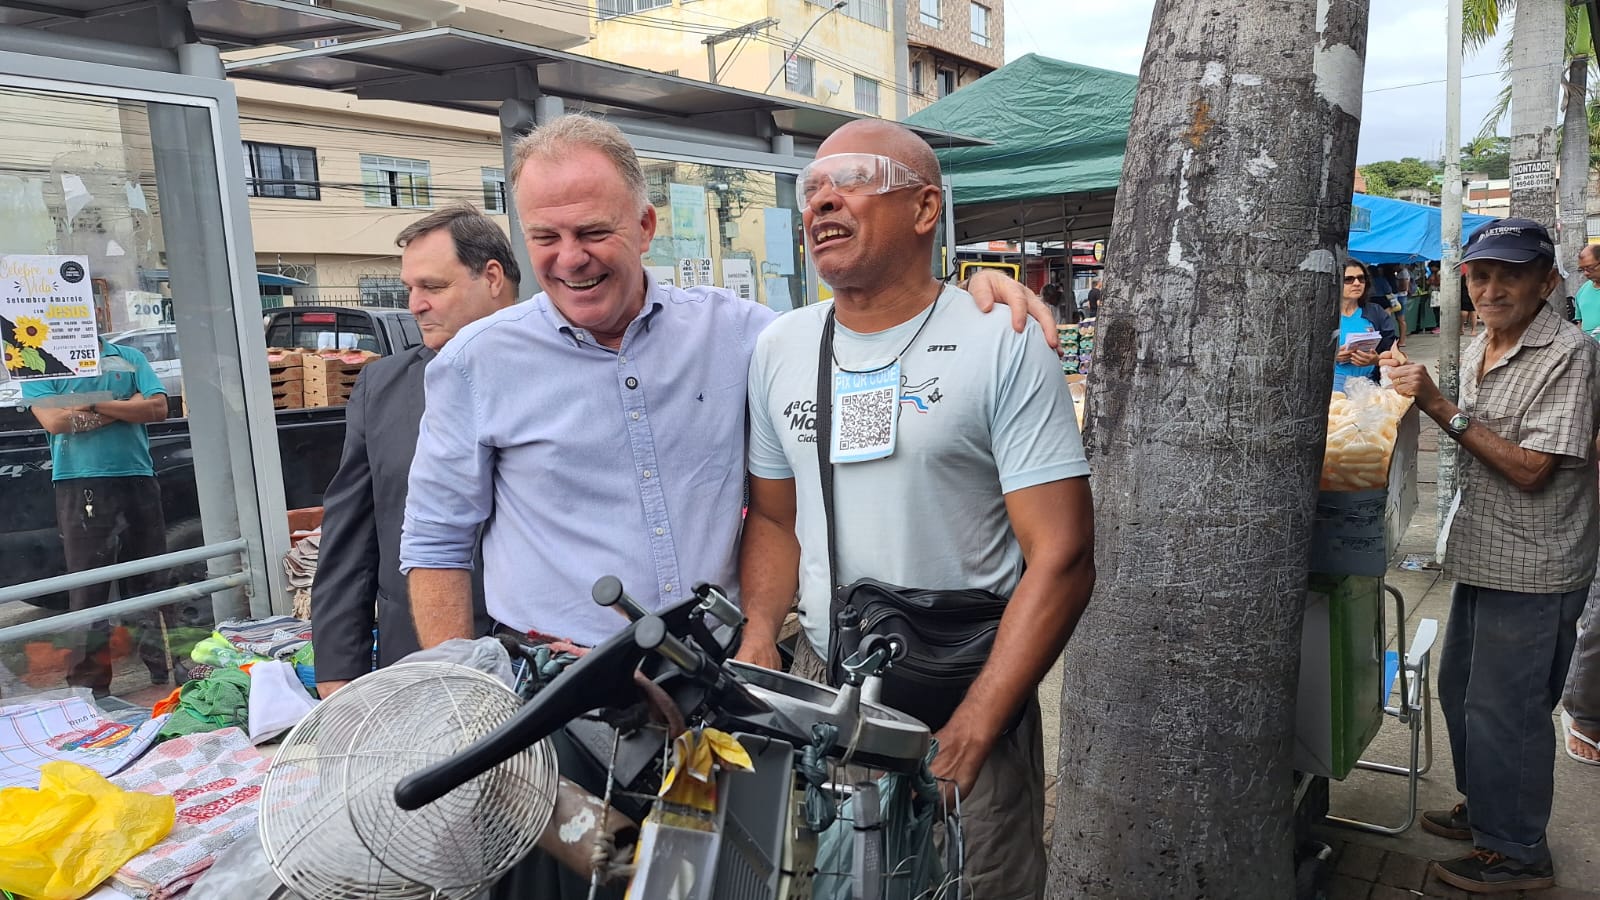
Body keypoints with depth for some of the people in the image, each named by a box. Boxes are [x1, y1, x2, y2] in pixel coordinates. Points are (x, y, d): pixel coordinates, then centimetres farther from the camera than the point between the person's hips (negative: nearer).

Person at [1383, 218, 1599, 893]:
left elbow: (1532, 469, -23)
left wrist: (1443, 409, -25)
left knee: (1502, 711, 1)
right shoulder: (1478, 350, 9)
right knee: (1459, 689, 20)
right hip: (1482, 554, 9)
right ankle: (1483, 811, 40)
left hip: (1532, 568, -9)